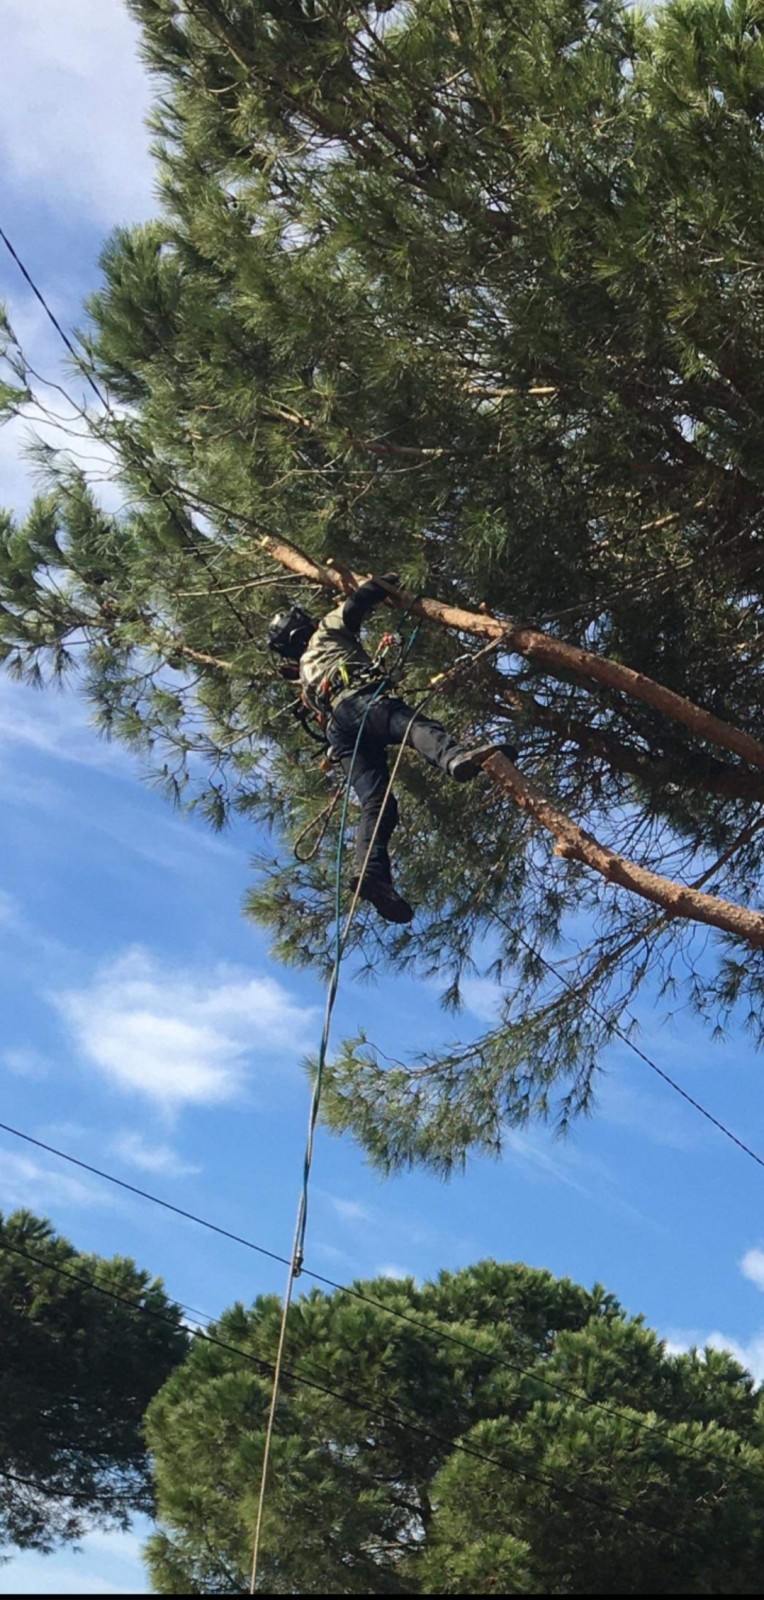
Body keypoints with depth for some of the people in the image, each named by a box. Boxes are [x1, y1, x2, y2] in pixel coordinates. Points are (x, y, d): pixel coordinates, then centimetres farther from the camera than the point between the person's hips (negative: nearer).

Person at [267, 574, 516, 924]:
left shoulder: (305, 675, 44)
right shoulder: (326, 631, 28)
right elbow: (356, 604, 16)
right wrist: (390, 581, 33)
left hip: (338, 731, 5)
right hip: (359, 698, -5)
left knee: (376, 802, -11)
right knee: (415, 725, -33)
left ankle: (370, 871, -35)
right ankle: (457, 756, -67)